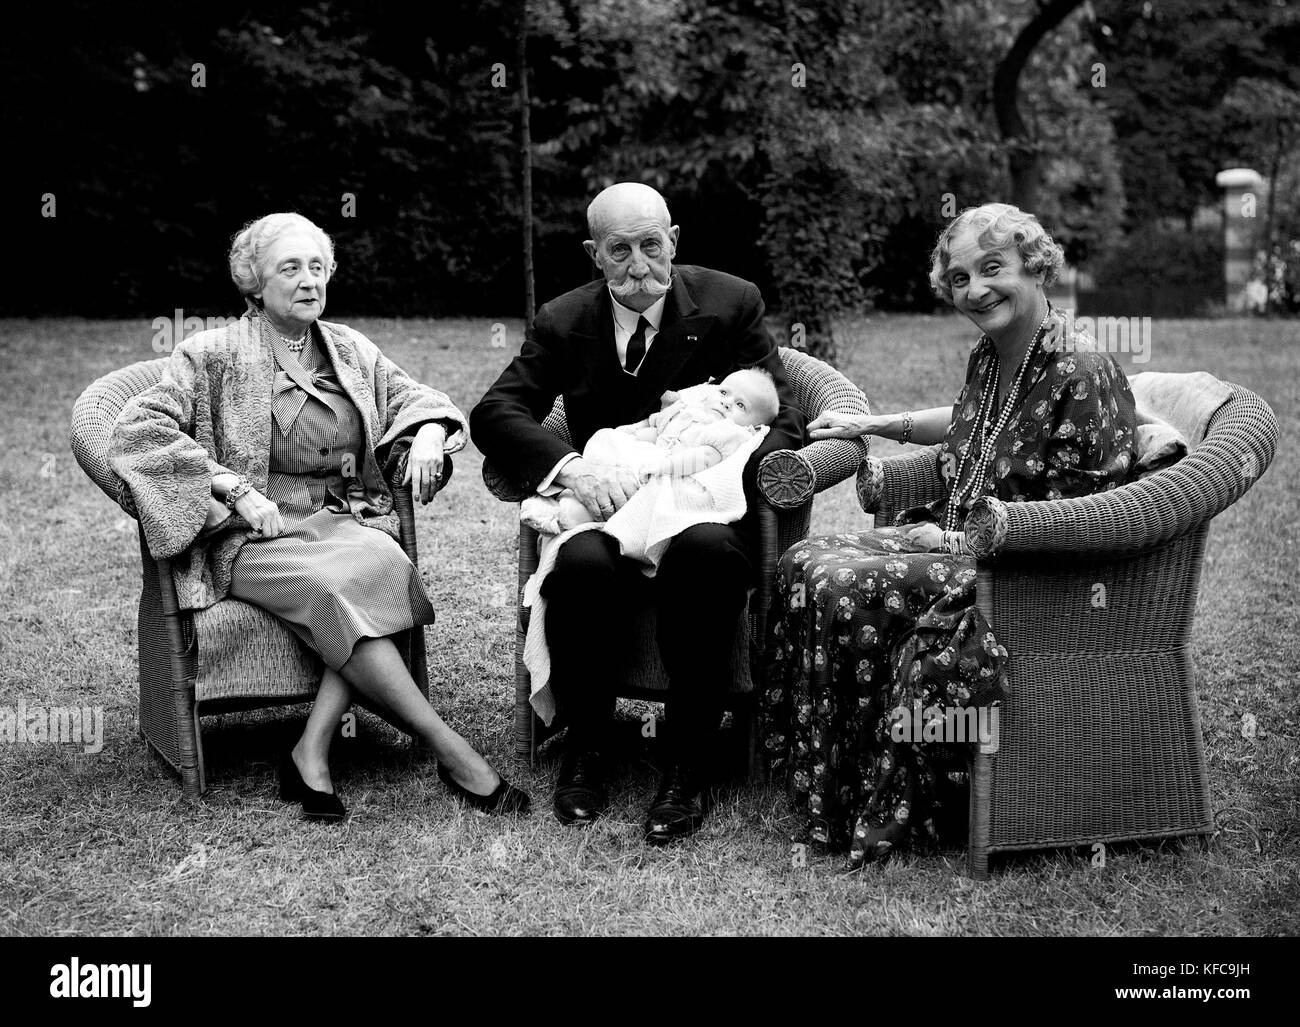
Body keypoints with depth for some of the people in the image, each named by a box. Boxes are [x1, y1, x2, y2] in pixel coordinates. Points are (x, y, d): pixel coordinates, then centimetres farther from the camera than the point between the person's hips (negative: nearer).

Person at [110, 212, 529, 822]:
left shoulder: (350, 349, 17)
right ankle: (453, 754, -31)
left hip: (344, 520, 4)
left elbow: (413, 396, 28)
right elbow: (137, 431, -7)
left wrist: (430, 431, 3)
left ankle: (313, 752, -32)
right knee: (335, 586, -35)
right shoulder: (213, 354, 3)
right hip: (252, 537, -4)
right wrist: (235, 487, -15)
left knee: (382, 565, -33)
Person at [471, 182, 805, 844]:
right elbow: (494, 414, -4)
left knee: (706, 552, -38)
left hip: (704, 513, -1)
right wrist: (571, 467, -25)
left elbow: (782, 423, -2)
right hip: (606, 514, 1)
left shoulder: (731, 305, 1)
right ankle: (584, 748, -11)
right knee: (582, 565, -34)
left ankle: (687, 765, -24)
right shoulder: (563, 321, 6)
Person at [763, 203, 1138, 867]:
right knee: (806, 564, -9)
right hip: (956, 538, 9)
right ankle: (820, 783, -6)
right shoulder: (988, 357, 11)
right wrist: (870, 426, 32)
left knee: (847, 586, -24)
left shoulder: (1084, 373, -15)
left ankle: (876, 814, -12)